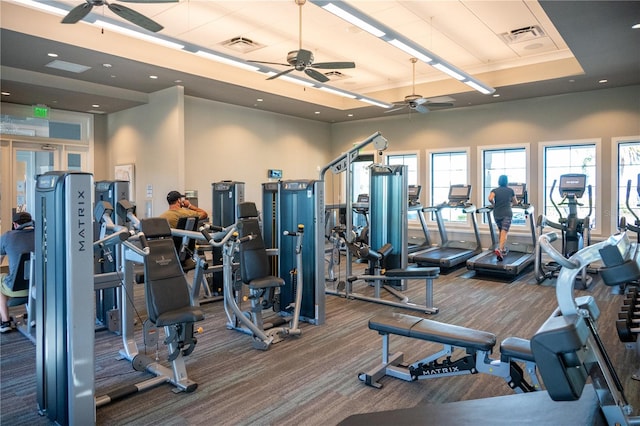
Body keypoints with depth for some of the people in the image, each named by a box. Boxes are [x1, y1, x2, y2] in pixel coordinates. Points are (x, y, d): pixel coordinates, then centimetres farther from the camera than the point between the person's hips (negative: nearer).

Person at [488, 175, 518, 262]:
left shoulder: (494, 190, 5)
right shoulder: (510, 190, 7)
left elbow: (490, 198, -14)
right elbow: (515, 202, 17)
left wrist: (494, 204, 5)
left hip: (497, 214, 3)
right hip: (507, 214, -3)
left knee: (501, 232, 20)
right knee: (504, 233, -12)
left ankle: (502, 250, 26)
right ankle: (499, 249, -32)